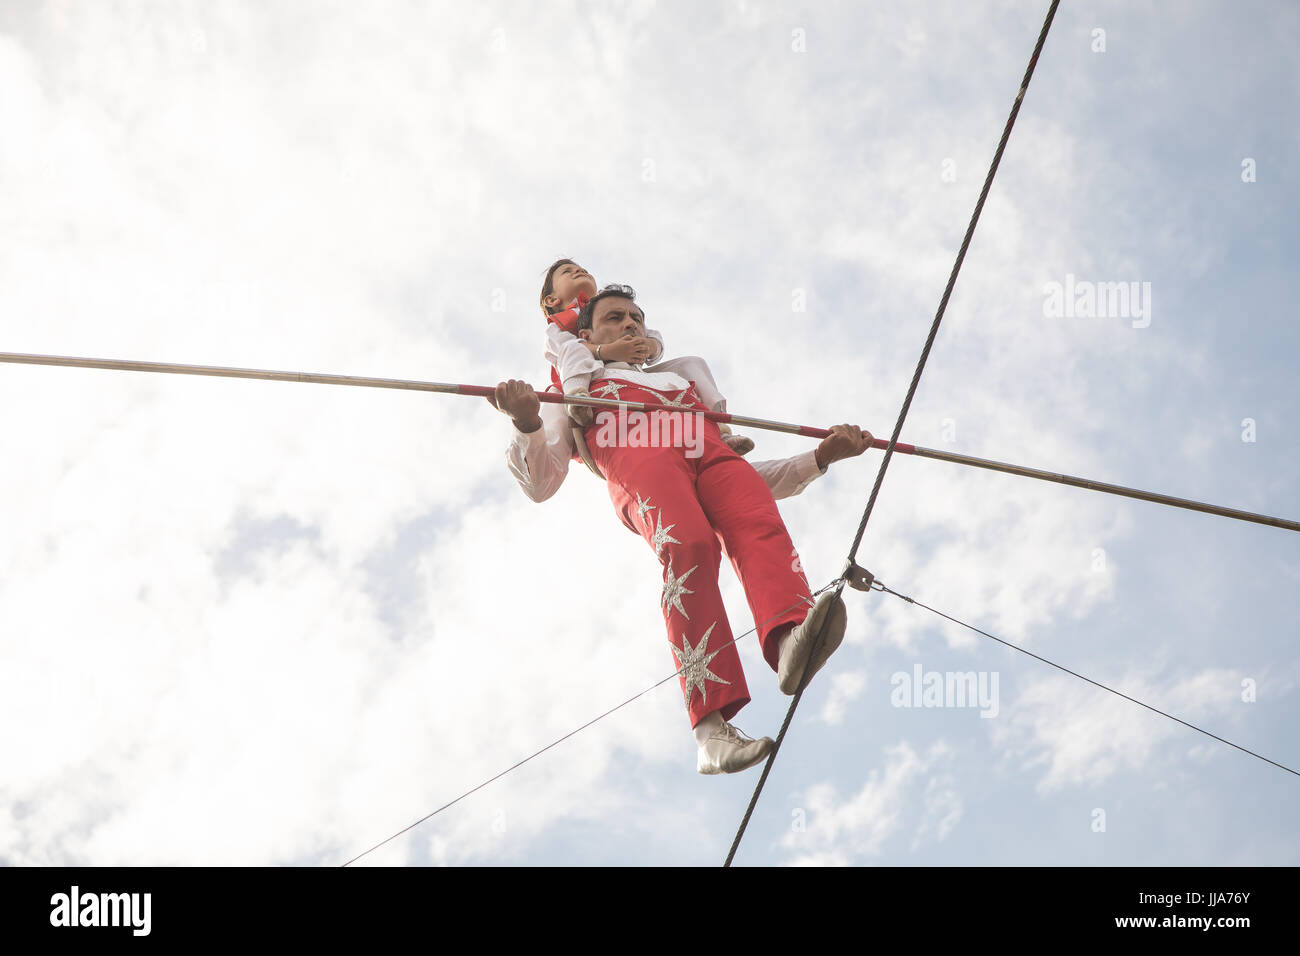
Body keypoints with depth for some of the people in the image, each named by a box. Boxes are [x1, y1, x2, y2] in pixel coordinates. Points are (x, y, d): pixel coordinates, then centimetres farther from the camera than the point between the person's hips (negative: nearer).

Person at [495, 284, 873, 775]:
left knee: (760, 527, -32)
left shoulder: (682, 381, 46)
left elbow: (747, 480, 36)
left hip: (711, 453, 4)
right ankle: (712, 730, -48)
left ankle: (789, 641, -62)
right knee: (689, 546, -35)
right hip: (638, 456, -4)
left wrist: (821, 456, 21)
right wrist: (527, 424, -5)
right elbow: (540, 485, 16)